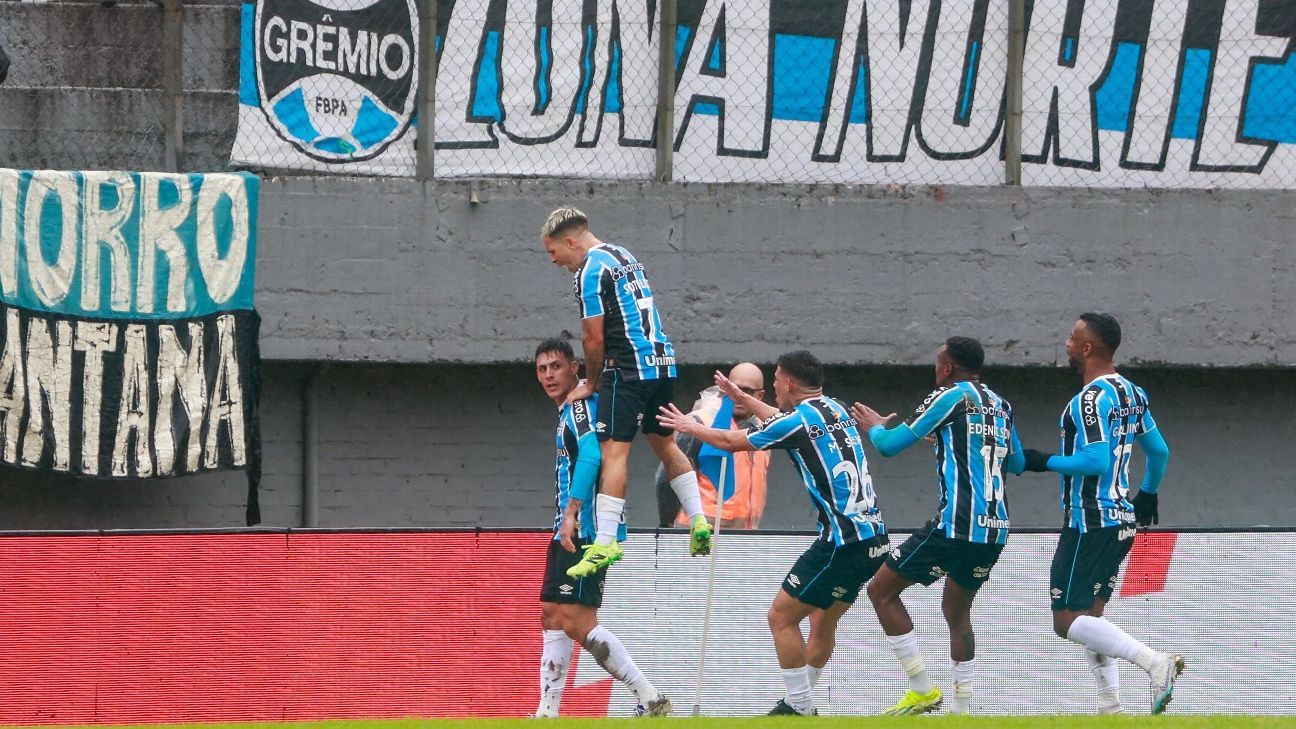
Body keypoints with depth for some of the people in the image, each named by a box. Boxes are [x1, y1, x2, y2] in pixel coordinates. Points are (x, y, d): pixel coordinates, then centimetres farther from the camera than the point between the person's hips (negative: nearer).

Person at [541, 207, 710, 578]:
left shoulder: (591, 270, -10)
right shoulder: (624, 256, 17)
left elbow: (594, 339, -12)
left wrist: (591, 384, 4)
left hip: (630, 367, -9)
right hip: (663, 361, 9)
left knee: (614, 451, -12)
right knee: (665, 444, 20)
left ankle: (605, 541, -18)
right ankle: (698, 522, 17)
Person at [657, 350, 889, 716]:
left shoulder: (798, 421, -9)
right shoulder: (835, 409, 14)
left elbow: (731, 442, 5)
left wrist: (689, 426, 23)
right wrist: (743, 399, 48)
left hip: (843, 543, -9)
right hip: (873, 538, 9)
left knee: (782, 616, -1)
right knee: (822, 621, 19)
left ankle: (799, 706, 0)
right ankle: (801, 703, 23)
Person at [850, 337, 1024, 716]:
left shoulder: (950, 397, -4)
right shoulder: (1001, 405, 16)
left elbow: (890, 445, -1)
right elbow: (1016, 462, 31)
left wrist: (874, 426, 22)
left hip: (957, 524, -8)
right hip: (996, 528, 8)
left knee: (881, 591, 4)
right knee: (957, 611, 23)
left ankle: (922, 689, 0)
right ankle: (962, 709, 15)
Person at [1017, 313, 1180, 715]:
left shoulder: (1091, 398, -16)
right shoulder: (1131, 392, 13)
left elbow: (1097, 461, -24)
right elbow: (1159, 450, 21)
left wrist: (1044, 462, -12)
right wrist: (1148, 494, 37)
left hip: (1091, 522, -10)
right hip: (1121, 519, 10)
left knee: (1068, 621, -9)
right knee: (1089, 615, 15)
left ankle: (1155, 662, -21)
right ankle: (1110, 707, 10)